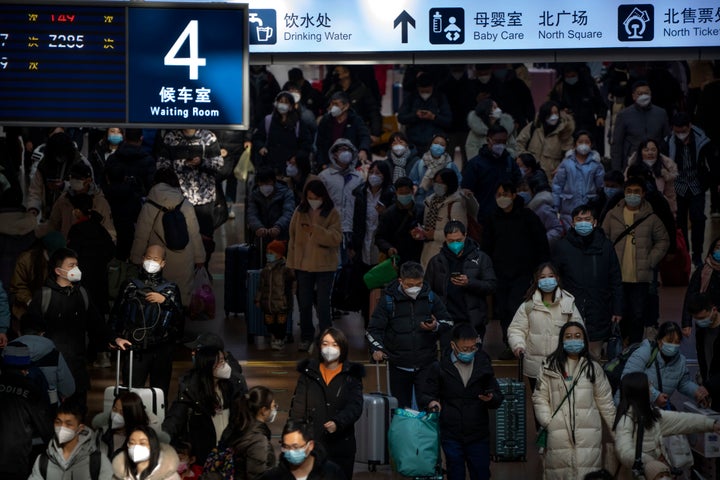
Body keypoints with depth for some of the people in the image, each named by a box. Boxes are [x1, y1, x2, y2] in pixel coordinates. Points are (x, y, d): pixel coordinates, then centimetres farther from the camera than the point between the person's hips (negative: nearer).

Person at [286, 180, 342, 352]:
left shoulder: (332, 213, -5)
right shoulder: (300, 211, 4)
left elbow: (336, 238, -16)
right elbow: (293, 238, 8)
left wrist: (315, 231, -28)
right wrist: (291, 263, 5)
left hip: (325, 265, -3)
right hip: (303, 265, 4)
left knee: (323, 304, -1)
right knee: (304, 303, 11)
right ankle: (306, 337, 23)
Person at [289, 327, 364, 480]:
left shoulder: (351, 375, 4)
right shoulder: (308, 372, 8)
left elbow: (355, 406, -7)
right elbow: (298, 407, 7)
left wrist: (338, 423, -25)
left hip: (341, 445, -1)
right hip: (311, 444, 1)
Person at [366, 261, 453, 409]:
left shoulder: (430, 297, 2)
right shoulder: (389, 299, -3)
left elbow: (448, 323, 10)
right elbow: (374, 329, -1)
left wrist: (436, 327, -13)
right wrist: (377, 349, -18)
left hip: (426, 363, 0)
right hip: (398, 365, 0)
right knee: (400, 408, 8)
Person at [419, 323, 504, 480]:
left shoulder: (484, 366, 4)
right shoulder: (440, 369, -1)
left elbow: (498, 399, 7)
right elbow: (425, 395, 3)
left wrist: (491, 398, -16)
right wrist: (431, 402, -20)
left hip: (478, 437, 1)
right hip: (451, 436, -1)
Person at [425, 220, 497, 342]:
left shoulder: (480, 258, 4)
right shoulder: (436, 261, 9)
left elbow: (491, 286, -1)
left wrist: (469, 283, -18)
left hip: (473, 322, -1)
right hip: (447, 322, 1)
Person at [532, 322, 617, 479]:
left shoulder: (593, 368, 11)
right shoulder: (550, 368, 7)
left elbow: (605, 401, 13)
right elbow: (540, 398, 6)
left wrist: (616, 428, 11)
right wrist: (547, 422, -6)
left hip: (588, 434, 0)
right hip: (559, 433, 0)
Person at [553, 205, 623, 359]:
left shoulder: (605, 246, 5)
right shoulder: (562, 247, 2)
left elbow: (616, 281, 9)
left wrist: (617, 310, 6)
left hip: (598, 316, 1)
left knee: (595, 357, 6)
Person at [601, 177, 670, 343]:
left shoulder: (651, 218, 3)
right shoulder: (613, 215, 4)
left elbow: (663, 241, 10)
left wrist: (650, 261, -1)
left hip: (641, 277, 0)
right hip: (617, 275, 0)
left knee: (638, 315, 1)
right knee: (619, 314, 6)